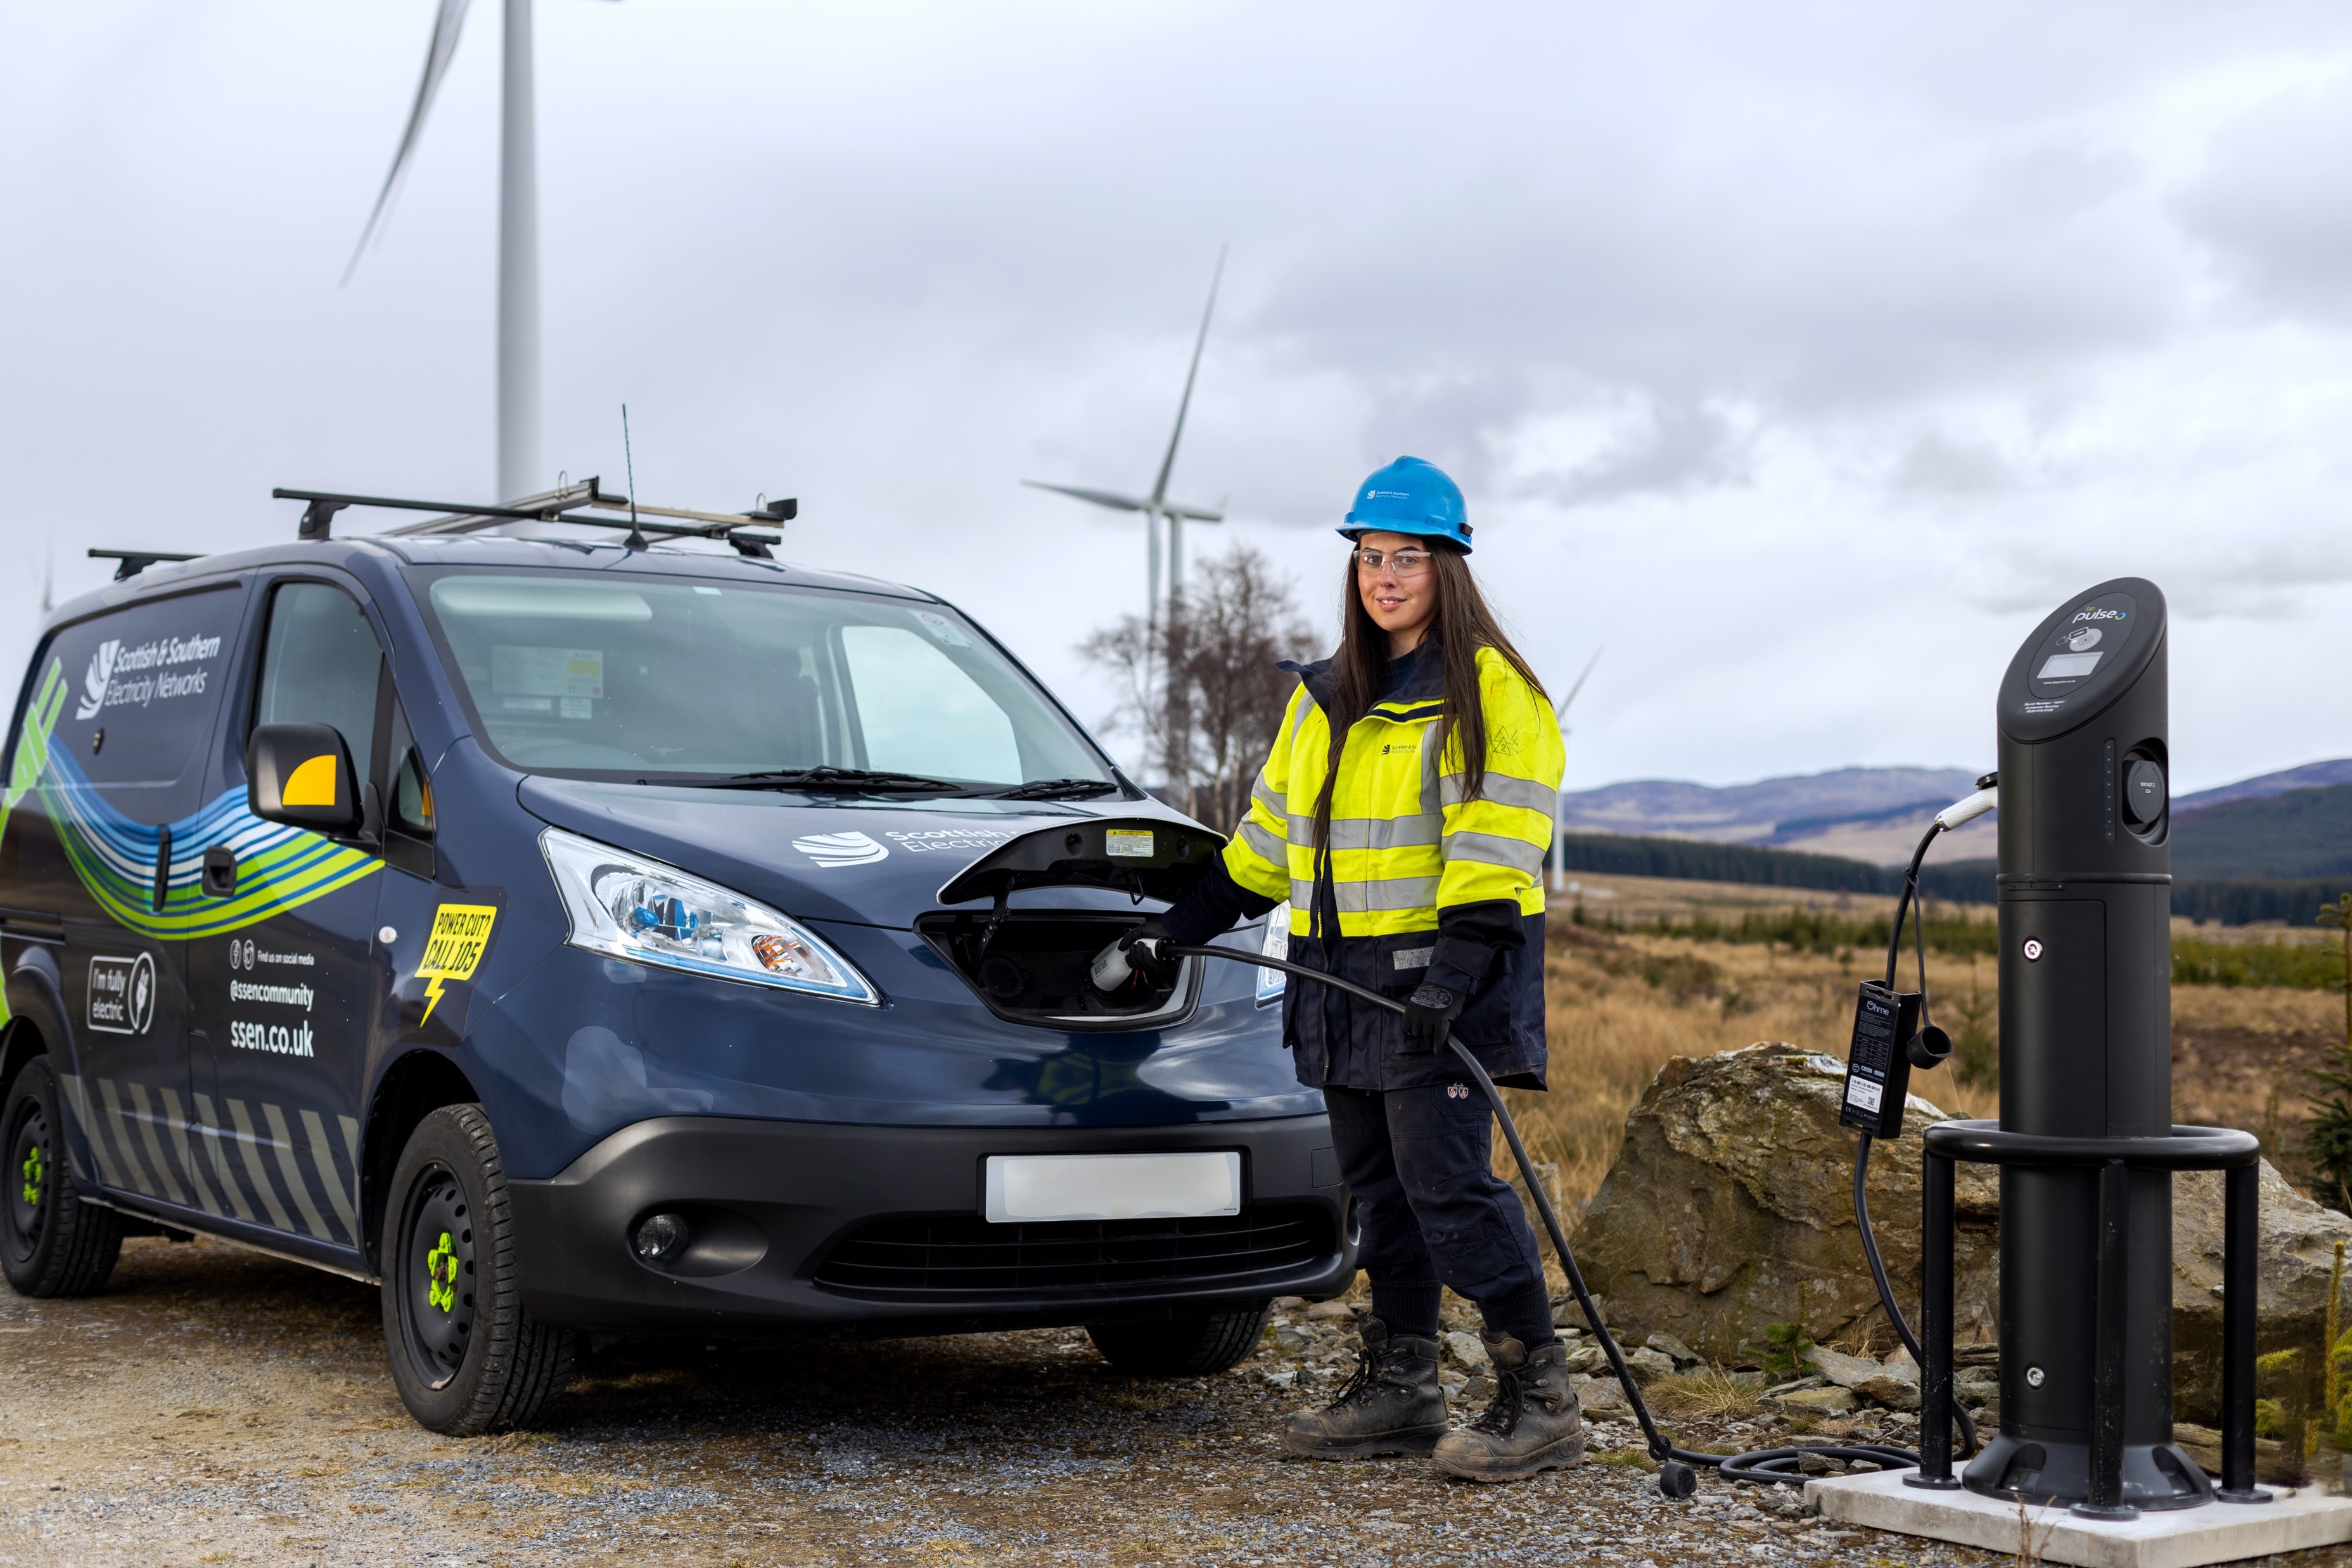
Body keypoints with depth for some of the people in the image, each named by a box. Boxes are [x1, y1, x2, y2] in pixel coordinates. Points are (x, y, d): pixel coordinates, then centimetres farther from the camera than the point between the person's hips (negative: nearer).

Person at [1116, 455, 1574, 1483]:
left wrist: (1455, 964, -23)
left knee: (1447, 1182, -12)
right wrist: (1185, 925, 22)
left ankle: (1540, 1400, -5)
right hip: (1346, 975, 7)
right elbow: (1272, 830, 25)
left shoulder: (1490, 691, -5)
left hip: (1441, 971, -7)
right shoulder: (1326, 697, 18)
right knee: (1378, 1187, 10)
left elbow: (1495, 841, -14)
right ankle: (1399, 1386, 19)